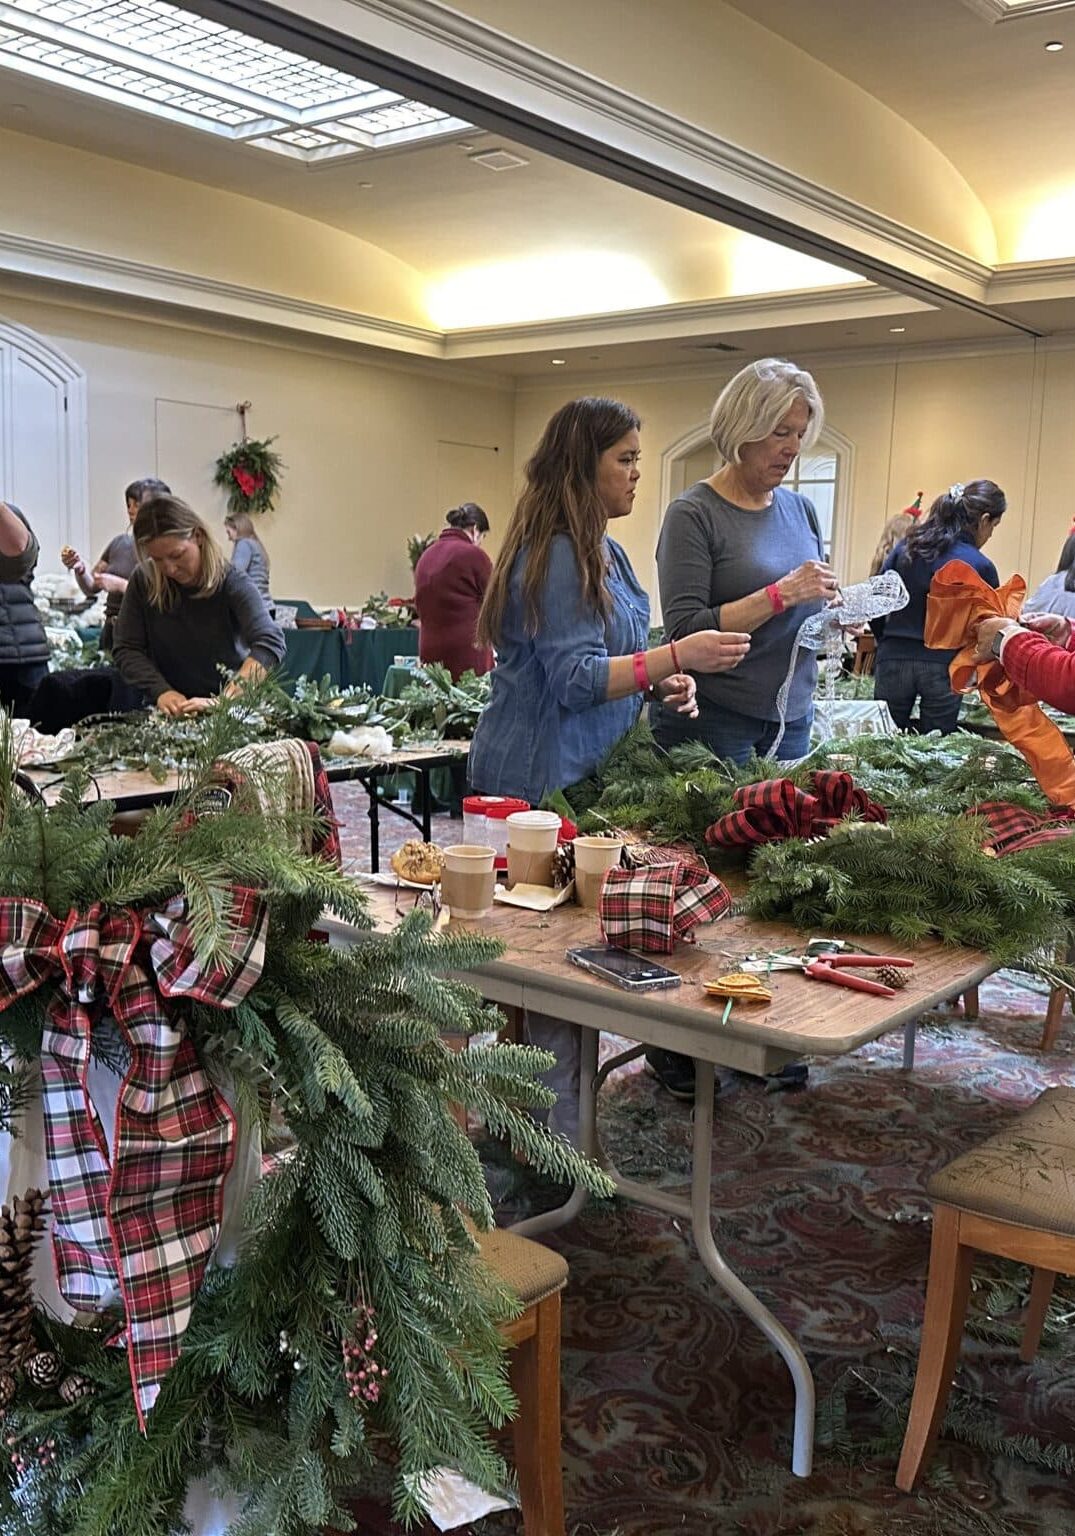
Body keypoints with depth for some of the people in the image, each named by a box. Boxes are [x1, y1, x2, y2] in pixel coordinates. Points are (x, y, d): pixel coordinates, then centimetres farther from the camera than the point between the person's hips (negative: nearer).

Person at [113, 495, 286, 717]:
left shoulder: (232, 584, -12)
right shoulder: (144, 582, -2)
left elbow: (271, 643, -26)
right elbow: (126, 649, 2)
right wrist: (161, 692, -16)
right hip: (170, 714, 1)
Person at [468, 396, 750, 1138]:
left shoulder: (603, 552, 15)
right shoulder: (553, 555, -15)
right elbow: (576, 680, -20)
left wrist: (665, 684, 6)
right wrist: (677, 656, -21)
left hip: (591, 773, 10)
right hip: (544, 783, -10)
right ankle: (559, 1134, 4)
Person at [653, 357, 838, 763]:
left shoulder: (801, 510, 9)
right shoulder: (693, 514, -10)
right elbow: (685, 630, -18)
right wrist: (781, 593, -22)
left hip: (792, 716, 6)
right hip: (713, 722, -6)